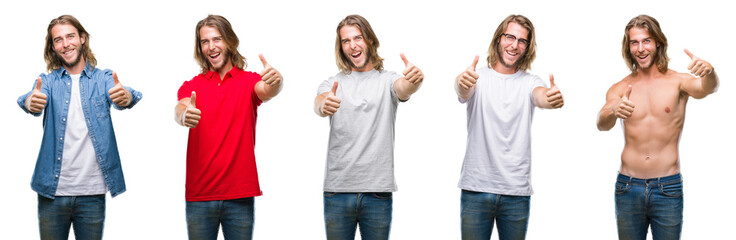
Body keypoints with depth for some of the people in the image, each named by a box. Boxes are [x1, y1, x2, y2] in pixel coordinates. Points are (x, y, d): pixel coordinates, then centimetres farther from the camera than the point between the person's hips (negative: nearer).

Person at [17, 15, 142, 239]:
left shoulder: (102, 79, 5)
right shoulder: (48, 81, 6)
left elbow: (118, 97, -15)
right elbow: (32, 100, -14)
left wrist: (125, 96, -40)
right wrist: (31, 102, -39)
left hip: (92, 193, 0)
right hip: (53, 191, 1)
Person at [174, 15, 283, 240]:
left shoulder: (248, 81, 5)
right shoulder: (191, 86, 7)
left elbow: (265, 91, -16)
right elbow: (180, 108, -12)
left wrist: (275, 82, -41)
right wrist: (184, 115, -37)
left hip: (240, 196, -1)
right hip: (199, 196, 1)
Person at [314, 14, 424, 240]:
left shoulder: (387, 80, 6)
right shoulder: (332, 83, 8)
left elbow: (402, 90, -16)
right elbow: (319, 103, -13)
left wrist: (413, 82, -41)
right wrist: (324, 106, -39)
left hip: (378, 192, -1)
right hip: (337, 189, 1)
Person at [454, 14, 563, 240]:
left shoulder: (529, 82, 6)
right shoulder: (477, 77, 1)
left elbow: (540, 96, -16)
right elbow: (463, 91, -21)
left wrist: (551, 97, -42)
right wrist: (462, 82, -46)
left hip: (517, 191, 1)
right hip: (476, 188, -1)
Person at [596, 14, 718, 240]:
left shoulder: (677, 82, 1)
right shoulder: (620, 89, 4)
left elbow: (707, 88, -20)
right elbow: (601, 124, -13)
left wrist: (709, 72, -44)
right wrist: (612, 111, -37)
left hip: (667, 188, -1)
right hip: (628, 187, 1)